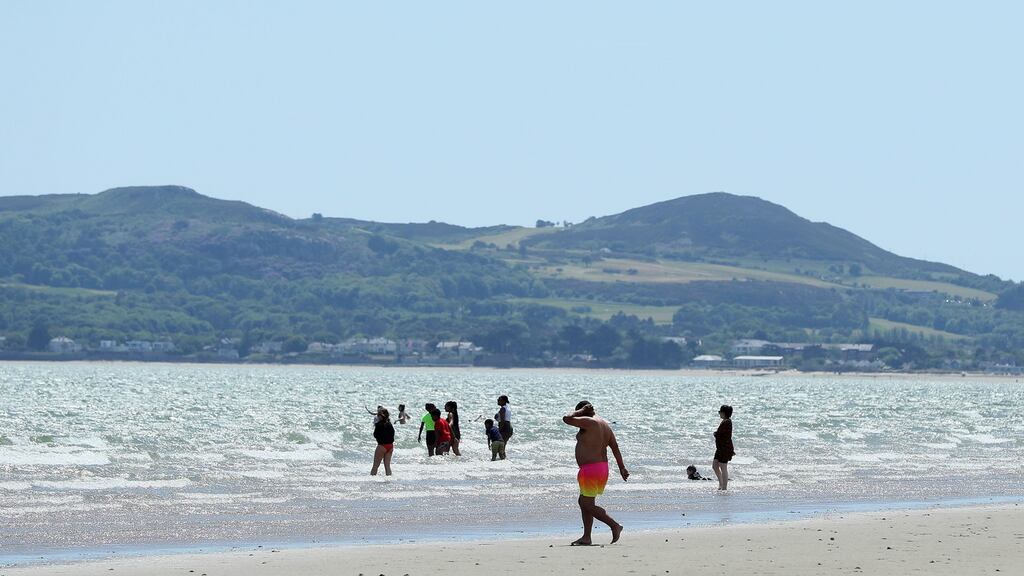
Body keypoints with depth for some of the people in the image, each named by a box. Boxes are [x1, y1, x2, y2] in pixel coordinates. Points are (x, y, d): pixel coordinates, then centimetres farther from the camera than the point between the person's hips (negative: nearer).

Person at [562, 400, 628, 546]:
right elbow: (615, 447, 12)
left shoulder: (588, 422, -16)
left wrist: (582, 411, -5)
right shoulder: (605, 424, 11)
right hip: (602, 467, 10)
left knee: (588, 505, -4)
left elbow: (567, 419, -18)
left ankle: (615, 526, -6)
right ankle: (586, 538, 15)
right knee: (583, 502, 15)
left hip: (590, 469, -10)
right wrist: (622, 468, 13)